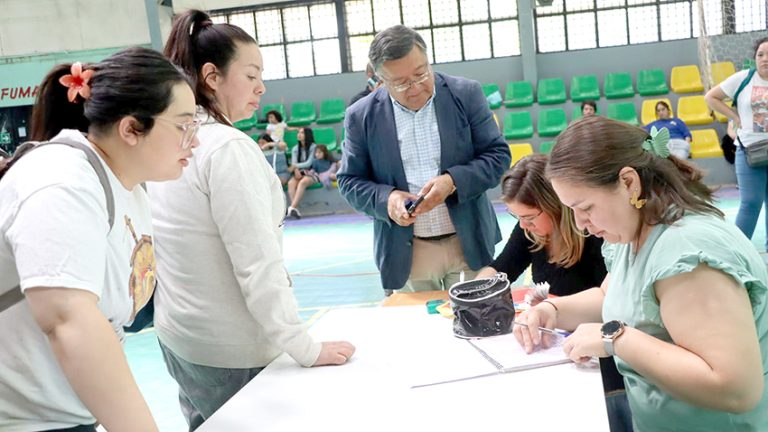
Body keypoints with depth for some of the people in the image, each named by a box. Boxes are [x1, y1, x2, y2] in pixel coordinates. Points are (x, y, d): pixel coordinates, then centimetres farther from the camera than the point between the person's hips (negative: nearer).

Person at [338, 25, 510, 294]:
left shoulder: (466, 95, -3)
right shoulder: (361, 117, -3)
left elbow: (497, 154, -2)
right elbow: (349, 181, 4)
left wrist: (452, 182, -19)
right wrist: (385, 199, -17)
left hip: (468, 243, 0)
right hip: (405, 252, 0)